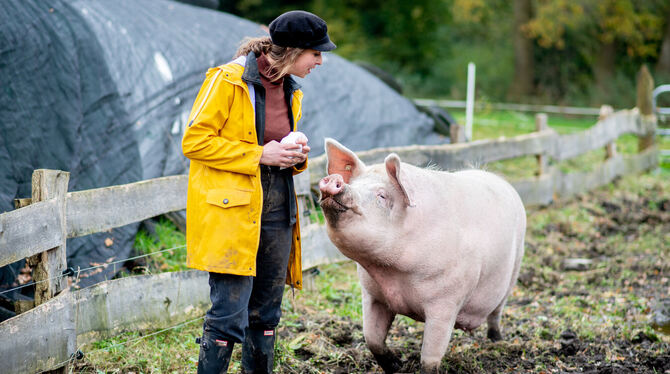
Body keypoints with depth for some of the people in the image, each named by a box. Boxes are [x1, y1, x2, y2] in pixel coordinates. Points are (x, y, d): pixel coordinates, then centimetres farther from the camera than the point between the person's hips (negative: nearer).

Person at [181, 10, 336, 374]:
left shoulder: (290, 91, 14)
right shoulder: (228, 80, -10)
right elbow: (194, 141, -12)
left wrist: (296, 156, 4)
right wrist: (258, 155, -16)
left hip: (276, 211, 8)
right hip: (232, 211, -8)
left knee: (266, 313, 12)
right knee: (230, 315, -10)